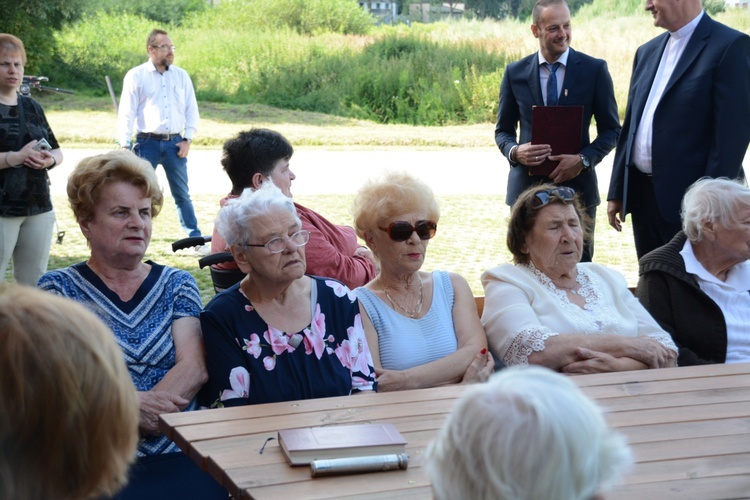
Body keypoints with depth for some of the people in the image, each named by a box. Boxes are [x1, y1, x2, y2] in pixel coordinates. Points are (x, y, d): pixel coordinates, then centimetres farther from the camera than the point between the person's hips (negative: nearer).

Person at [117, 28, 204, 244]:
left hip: (175, 143, 2)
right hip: (147, 143, -2)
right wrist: (125, 145, -7)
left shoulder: (181, 75, 8)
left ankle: (196, 240, 15)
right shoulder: (136, 76, 0)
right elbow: (126, 113, -1)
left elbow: (192, 109, 11)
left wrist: (187, 139, 2)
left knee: (182, 194, 9)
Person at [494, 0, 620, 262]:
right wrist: (514, 151, -13)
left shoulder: (595, 69, -1)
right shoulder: (515, 73, 3)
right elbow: (503, 130, 10)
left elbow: (611, 130, 2)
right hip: (527, 187, 1)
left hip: (577, 185, -1)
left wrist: (584, 159, -15)